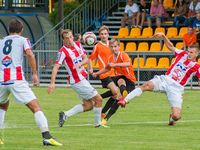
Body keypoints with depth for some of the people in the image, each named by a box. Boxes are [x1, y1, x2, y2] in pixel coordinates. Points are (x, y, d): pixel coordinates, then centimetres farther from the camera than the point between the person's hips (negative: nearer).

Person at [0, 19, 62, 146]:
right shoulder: (23, 40, 10)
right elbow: (30, 54, -7)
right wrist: (35, 74, -5)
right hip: (17, 80, -4)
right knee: (36, 107, -6)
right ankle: (47, 137, -22)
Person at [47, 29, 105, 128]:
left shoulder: (78, 45, 6)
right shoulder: (63, 51, -16)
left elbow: (86, 59, 4)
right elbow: (56, 67, -21)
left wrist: (80, 64, -19)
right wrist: (52, 83, -31)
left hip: (82, 78, 8)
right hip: (78, 81, -8)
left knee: (88, 105, 10)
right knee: (98, 100, -4)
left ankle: (65, 115, 10)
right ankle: (97, 123, 8)